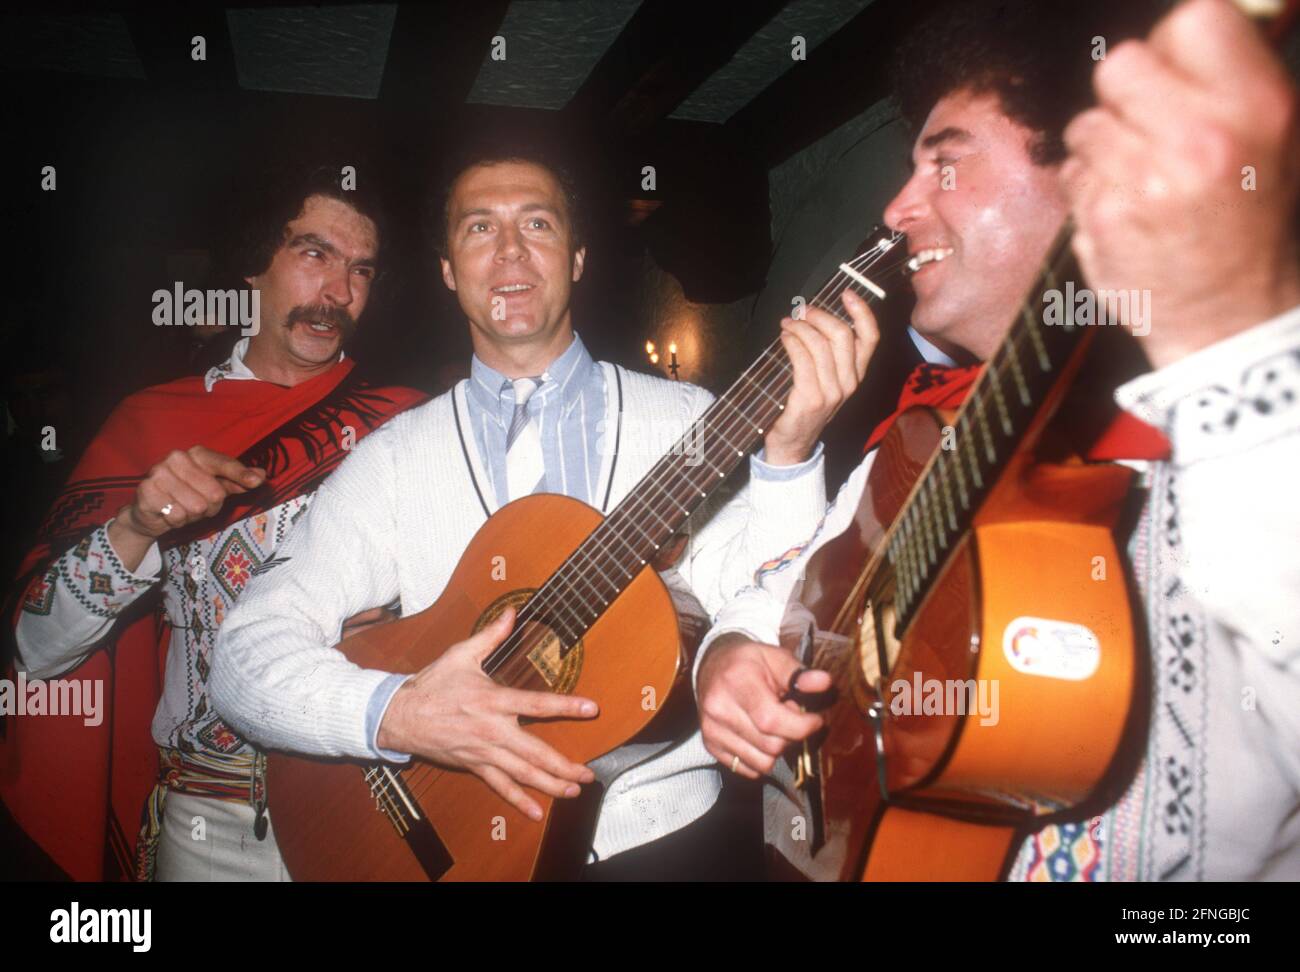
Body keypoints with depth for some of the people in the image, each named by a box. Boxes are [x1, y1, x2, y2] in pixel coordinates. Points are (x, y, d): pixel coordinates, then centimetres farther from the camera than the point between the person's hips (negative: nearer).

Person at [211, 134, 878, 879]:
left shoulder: (683, 421, 3)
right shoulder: (396, 457, 3)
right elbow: (247, 651, -2)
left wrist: (789, 454, -22)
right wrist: (397, 714, -17)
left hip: (663, 836, 0)